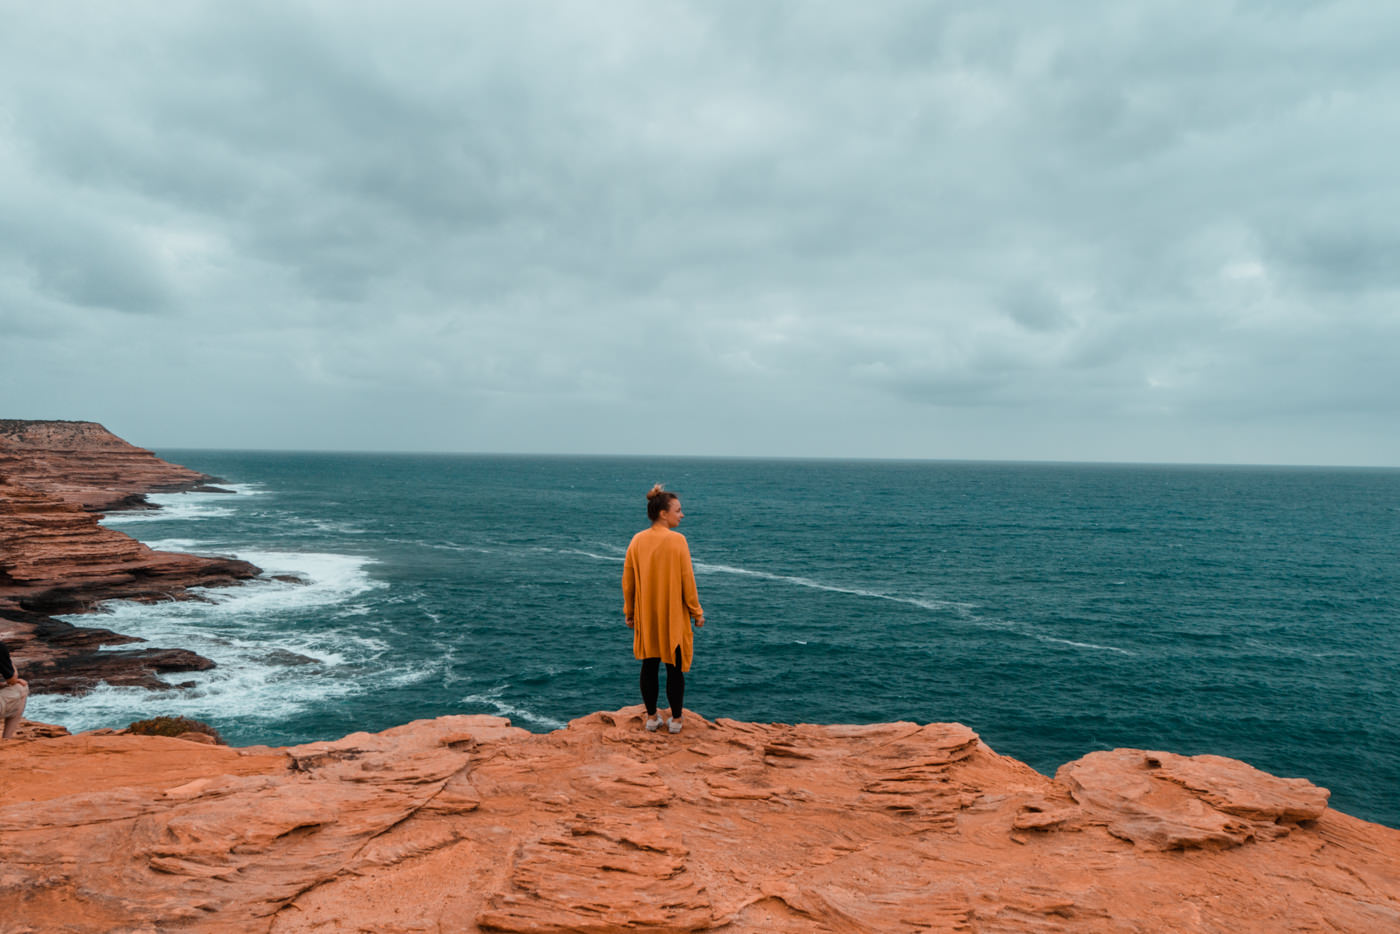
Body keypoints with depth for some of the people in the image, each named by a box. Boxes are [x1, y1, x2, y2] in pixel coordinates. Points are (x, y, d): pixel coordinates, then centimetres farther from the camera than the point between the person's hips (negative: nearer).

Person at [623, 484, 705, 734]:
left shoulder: (637, 541, -2)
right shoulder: (677, 540, -15)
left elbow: (627, 582, 4)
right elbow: (687, 581, -12)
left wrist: (629, 613, 15)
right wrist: (697, 612, -2)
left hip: (645, 617, 4)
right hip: (674, 616, -4)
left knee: (649, 666, 14)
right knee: (674, 668, 8)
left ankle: (651, 717, 23)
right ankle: (676, 719, 17)